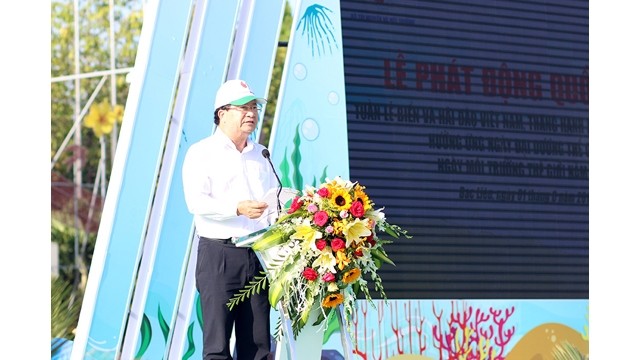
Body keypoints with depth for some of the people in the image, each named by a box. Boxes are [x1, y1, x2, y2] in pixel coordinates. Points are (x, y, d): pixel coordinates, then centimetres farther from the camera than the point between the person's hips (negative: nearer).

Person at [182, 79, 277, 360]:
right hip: (218, 253, -5)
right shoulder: (202, 152, 1)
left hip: (257, 254, 5)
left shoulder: (261, 155, 18)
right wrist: (238, 208, -26)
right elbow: (196, 201, -12)